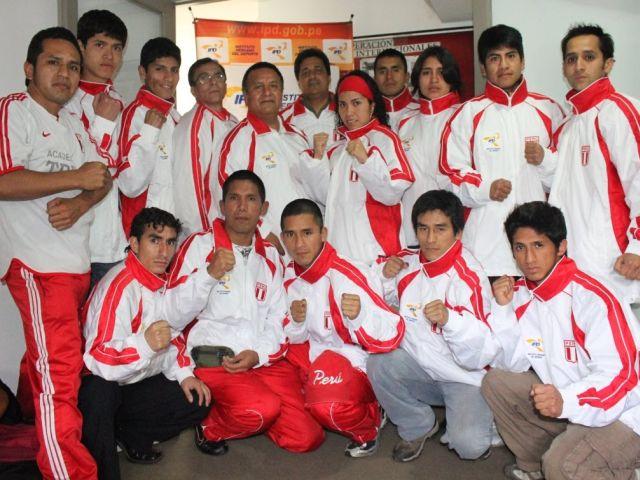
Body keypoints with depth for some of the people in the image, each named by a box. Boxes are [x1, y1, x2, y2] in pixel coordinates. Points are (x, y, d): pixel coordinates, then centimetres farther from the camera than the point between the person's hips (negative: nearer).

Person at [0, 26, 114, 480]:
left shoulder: (74, 123, 20)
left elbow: (103, 178, 13)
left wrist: (79, 204, -8)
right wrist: (76, 178, -12)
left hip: (78, 259, 8)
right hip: (37, 263, -8)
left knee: (55, 366, 15)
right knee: (59, 374, -9)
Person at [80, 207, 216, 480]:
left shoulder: (161, 280, 3)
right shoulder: (120, 286, -24)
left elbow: (169, 334, 15)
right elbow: (98, 359, -33)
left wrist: (183, 374, 3)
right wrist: (145, 343, -48)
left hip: (140, 383, 8)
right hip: (102, 386, -8)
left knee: (198, 402, -4)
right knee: (99, 391, -40)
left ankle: (128, 435, 5)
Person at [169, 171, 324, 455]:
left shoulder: (270, 256, 18)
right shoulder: (200, 245, 4)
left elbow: (278, 317, 11)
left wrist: (259, 354, -7)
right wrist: (210, 274, -17)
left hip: (264, 359, 5)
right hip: (212, 357, -4)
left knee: (306, 438, -10)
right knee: (264, 408, -32)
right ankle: (210, 427, -1)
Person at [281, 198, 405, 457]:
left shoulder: (347, 276, -22)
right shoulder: (289, 276, 0)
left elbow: (393, 334, -24)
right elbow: (295, 338, 10)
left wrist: (359, 315, -43)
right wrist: (296, 322, -13)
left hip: (357, 365, -8)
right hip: (316, 357, 8)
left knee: (327, 402, -35)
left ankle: (368, 428, -2)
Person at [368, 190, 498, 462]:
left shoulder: (468, 277, -21)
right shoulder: (407, 262, -2)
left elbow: (482, 353, -24)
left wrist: (449, 318, -41)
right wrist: (385, 276, -6)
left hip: (465, 377, -5)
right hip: (419, 366, 5)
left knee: (468, 445, -26)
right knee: (379, 364, -23)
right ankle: (417, 427, 3)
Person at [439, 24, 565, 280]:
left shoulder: (548, 110, 12)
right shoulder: (469, 113, 7)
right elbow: (451, 170, 3)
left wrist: (544, 160, -4)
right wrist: (484, 189, -14)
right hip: (486, 231, -2)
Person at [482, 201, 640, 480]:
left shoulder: (593, 299, -22)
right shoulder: (520, 294, -1)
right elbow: (511, 364, 0)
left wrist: (566, 401, -43)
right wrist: (502, 308, -13)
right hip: (561, 402, 7)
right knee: (495, 381, -5)